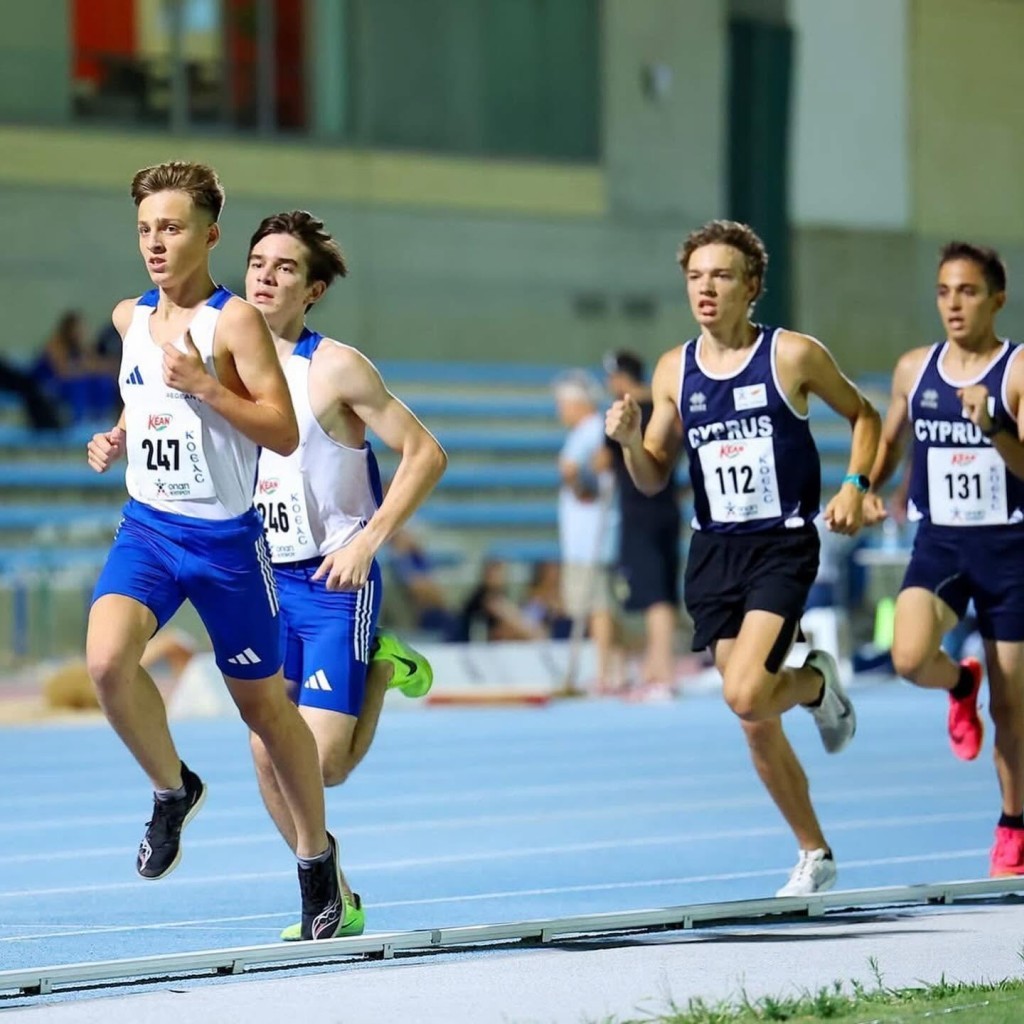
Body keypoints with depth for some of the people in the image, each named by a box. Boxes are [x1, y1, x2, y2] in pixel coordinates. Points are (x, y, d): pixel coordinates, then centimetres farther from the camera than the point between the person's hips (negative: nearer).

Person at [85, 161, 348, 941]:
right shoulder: (130, 318, 6)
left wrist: (203, 387, -26)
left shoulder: (235, 322, -12)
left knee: (264, 705, 9)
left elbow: (285, 434, -17)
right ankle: (173, 789, 0)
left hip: (226, 538, -4)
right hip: (147, 528, 4)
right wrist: (118, 439, 7)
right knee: (107, 658, -25)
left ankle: (316, 850, 30)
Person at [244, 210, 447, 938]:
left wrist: (368, 540, -18)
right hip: (264, 580, 5)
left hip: (335, 583, -5)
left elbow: (426, 454, -11)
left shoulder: (335, 368, -11)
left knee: (322, 764, -12)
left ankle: (380, 669, 17)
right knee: (267, 753, 0)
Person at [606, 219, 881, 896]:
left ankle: (819, 684, 11)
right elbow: (654, 479, 11)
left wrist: (855, 486, -6)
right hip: (714, 552, 5)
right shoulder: (674, 371, 5)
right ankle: (815, 855, 22)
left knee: (746, 695, -24)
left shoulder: (794, 355, -6)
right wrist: (630, 439, -10)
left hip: (783, 545, -5)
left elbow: (863, 415, 9)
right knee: (757, 724, 6)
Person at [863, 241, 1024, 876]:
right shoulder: (915, 369, 5)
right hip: (938, 543, 3)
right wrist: (867, 489, 4)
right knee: (910, 657, -25)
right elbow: (891, 441, 22)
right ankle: (960, 684, 11)